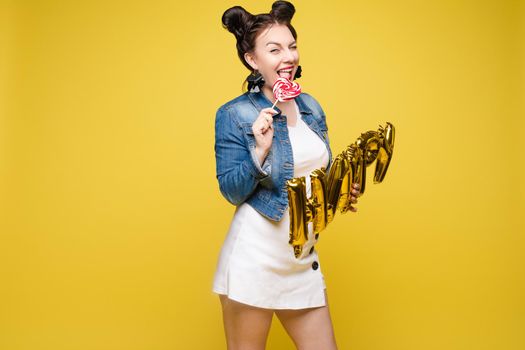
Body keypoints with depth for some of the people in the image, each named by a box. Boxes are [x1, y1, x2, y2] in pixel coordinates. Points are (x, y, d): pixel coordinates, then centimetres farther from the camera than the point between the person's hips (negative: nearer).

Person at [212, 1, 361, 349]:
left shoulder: (311, 107, 8)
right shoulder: (235, 114, -10)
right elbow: (231, 192, -10)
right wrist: (260, 150, -24)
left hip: (303, 258, 6)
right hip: (254, 256, -5)